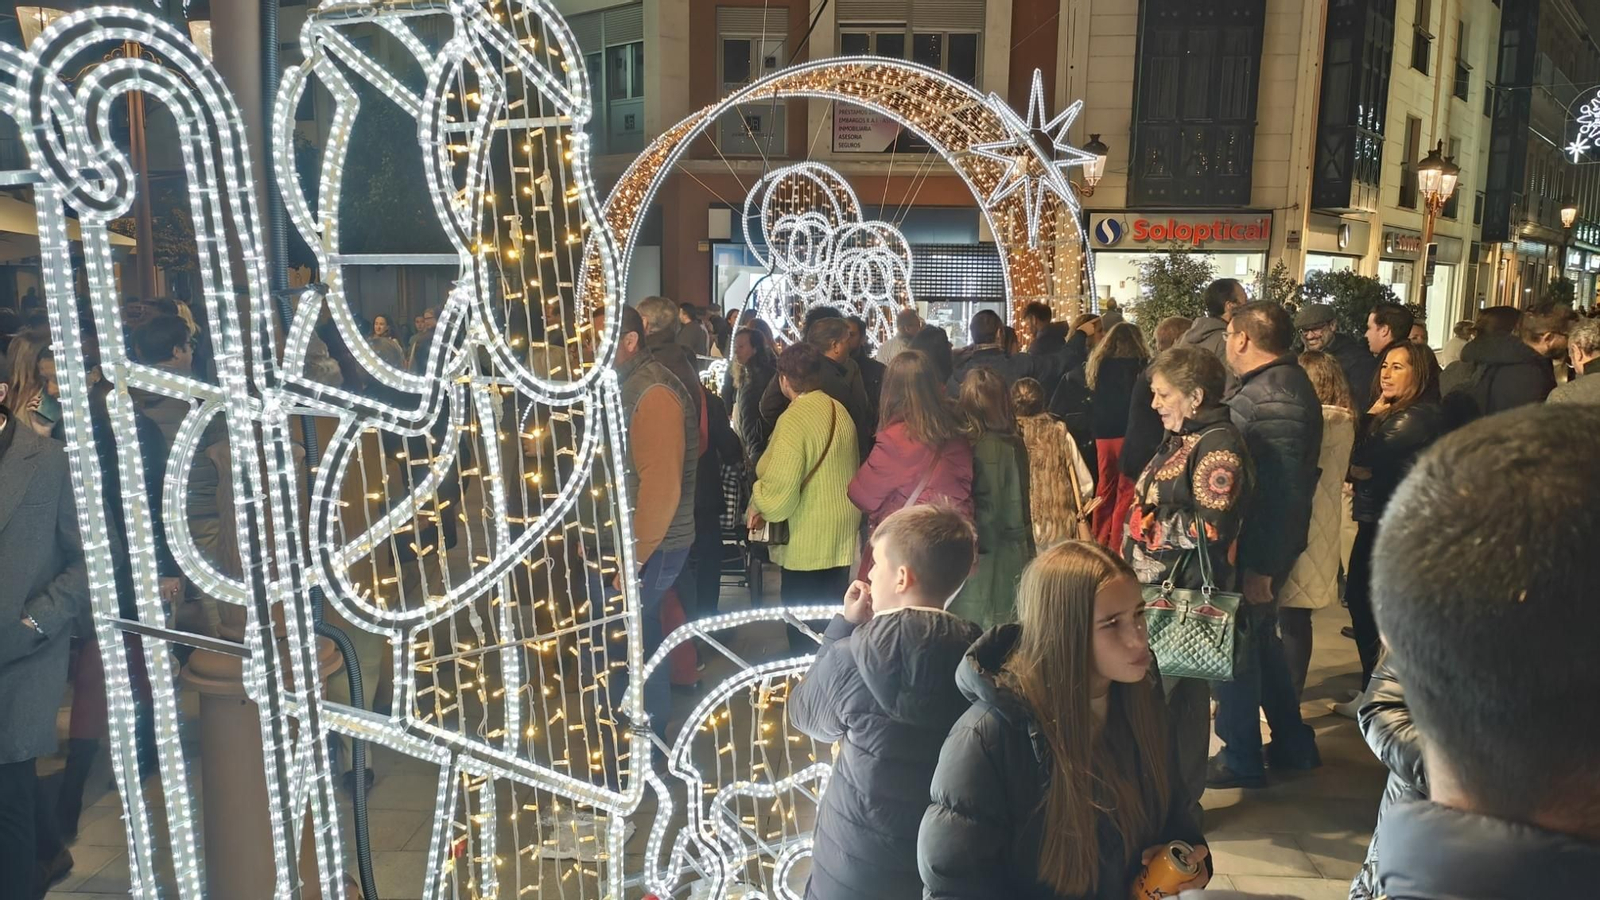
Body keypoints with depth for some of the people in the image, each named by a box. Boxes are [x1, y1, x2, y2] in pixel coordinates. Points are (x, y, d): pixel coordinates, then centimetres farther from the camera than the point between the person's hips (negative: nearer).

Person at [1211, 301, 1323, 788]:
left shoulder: (1275, 399, -23)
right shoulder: (1274, 383, 9)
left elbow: (1282, 491, -26)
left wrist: (1261, 565, -23)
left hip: (1256, 546, -10)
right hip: (1253, 540, 10)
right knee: (1260, 638, 21)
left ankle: (1240, 760, 17)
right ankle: (1293, 744, 35)